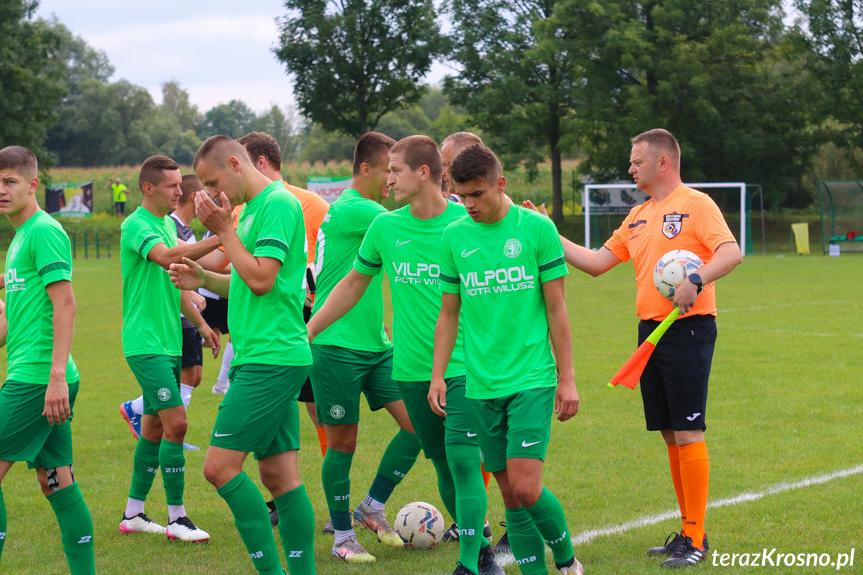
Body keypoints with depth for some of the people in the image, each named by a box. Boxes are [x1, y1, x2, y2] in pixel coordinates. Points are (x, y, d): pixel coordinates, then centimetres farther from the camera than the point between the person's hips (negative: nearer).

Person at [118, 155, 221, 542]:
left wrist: (200, 323, 26)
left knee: (155, 426, 12)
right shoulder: (137, 224, -13)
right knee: (175, 422, -13)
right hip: (146, 343, -9)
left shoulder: (168, 224, 15)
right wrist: (218, 239, -41)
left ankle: (133, 513, 21)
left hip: (168, 342, 9)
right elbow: (166, 258, -34)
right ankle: (176, 519, -7)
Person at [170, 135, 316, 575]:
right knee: (279, 472, 8)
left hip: (271, 359, -10)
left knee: (220, 466, -10)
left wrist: (223, 230, -10)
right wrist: (205, 280, 11)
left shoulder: (279, 203, -11)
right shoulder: (254, 208, 19)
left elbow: (261, 279, -18)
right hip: (263, 358, 10)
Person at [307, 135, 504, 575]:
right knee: (443, 466, 9)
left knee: (463, 460, -13)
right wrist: (307, 331, 18)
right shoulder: (384, 228, 4)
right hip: (412, 368, 4)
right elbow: (354, 283, 18)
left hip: (463, 365, -4)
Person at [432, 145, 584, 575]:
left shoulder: (537, 228, -3)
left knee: (526, 487, -12)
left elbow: (556, 308, -1)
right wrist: (437, 375, 6)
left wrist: (567, 378, -2)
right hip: (481, 386, 4)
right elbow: (449, 314, 14)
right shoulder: (453, 237, 7)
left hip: (532, 381, -4)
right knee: (510, 494, 5)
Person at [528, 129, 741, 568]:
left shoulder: (696, 204, -7)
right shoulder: (637, 216, 17)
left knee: (687, 433, -8)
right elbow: (597, 262, 19)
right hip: (650, 331, 8)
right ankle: (688, 529, 19)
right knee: (670, 435, 10)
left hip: (687, 330, -8)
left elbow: (731, 253, -19)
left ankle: (696, 539, -3)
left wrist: (696, 281, -33)